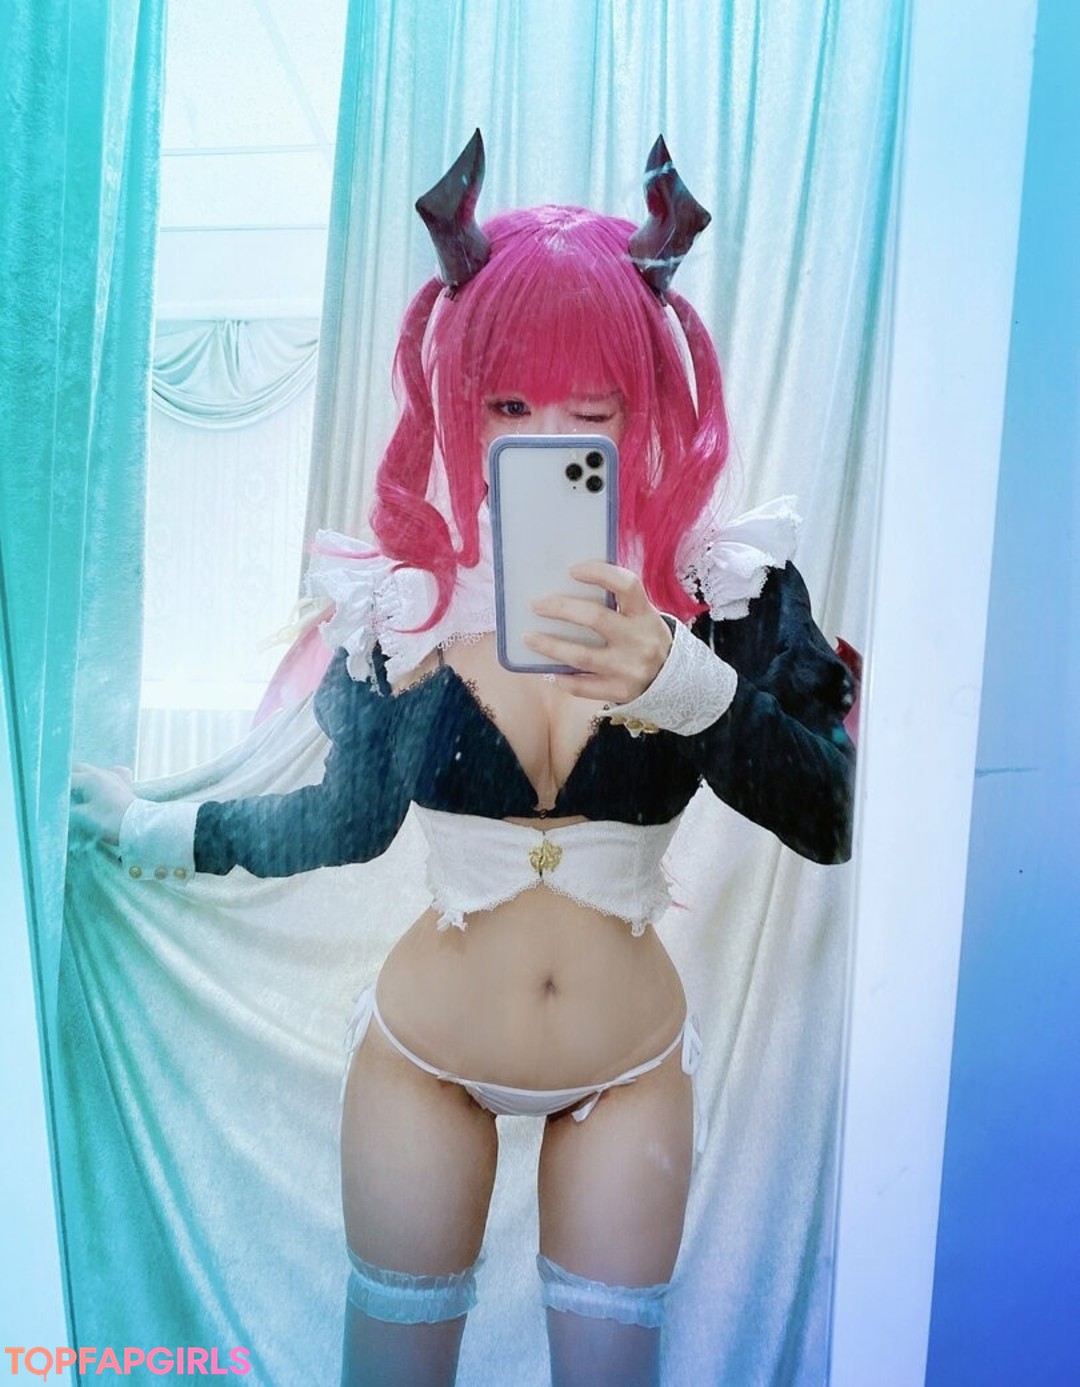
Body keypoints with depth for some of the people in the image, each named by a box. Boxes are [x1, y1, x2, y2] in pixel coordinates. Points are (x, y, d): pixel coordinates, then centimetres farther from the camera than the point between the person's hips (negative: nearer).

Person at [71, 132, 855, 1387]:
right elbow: (348, 817, -1)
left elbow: (829, 820, -23)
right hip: (422, 1057, 1)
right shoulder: (405, 586, -14)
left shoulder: (723, 580, -15)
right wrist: (160, 832, 8)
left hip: (628, 1071, 0)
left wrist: (685, 681, -40)